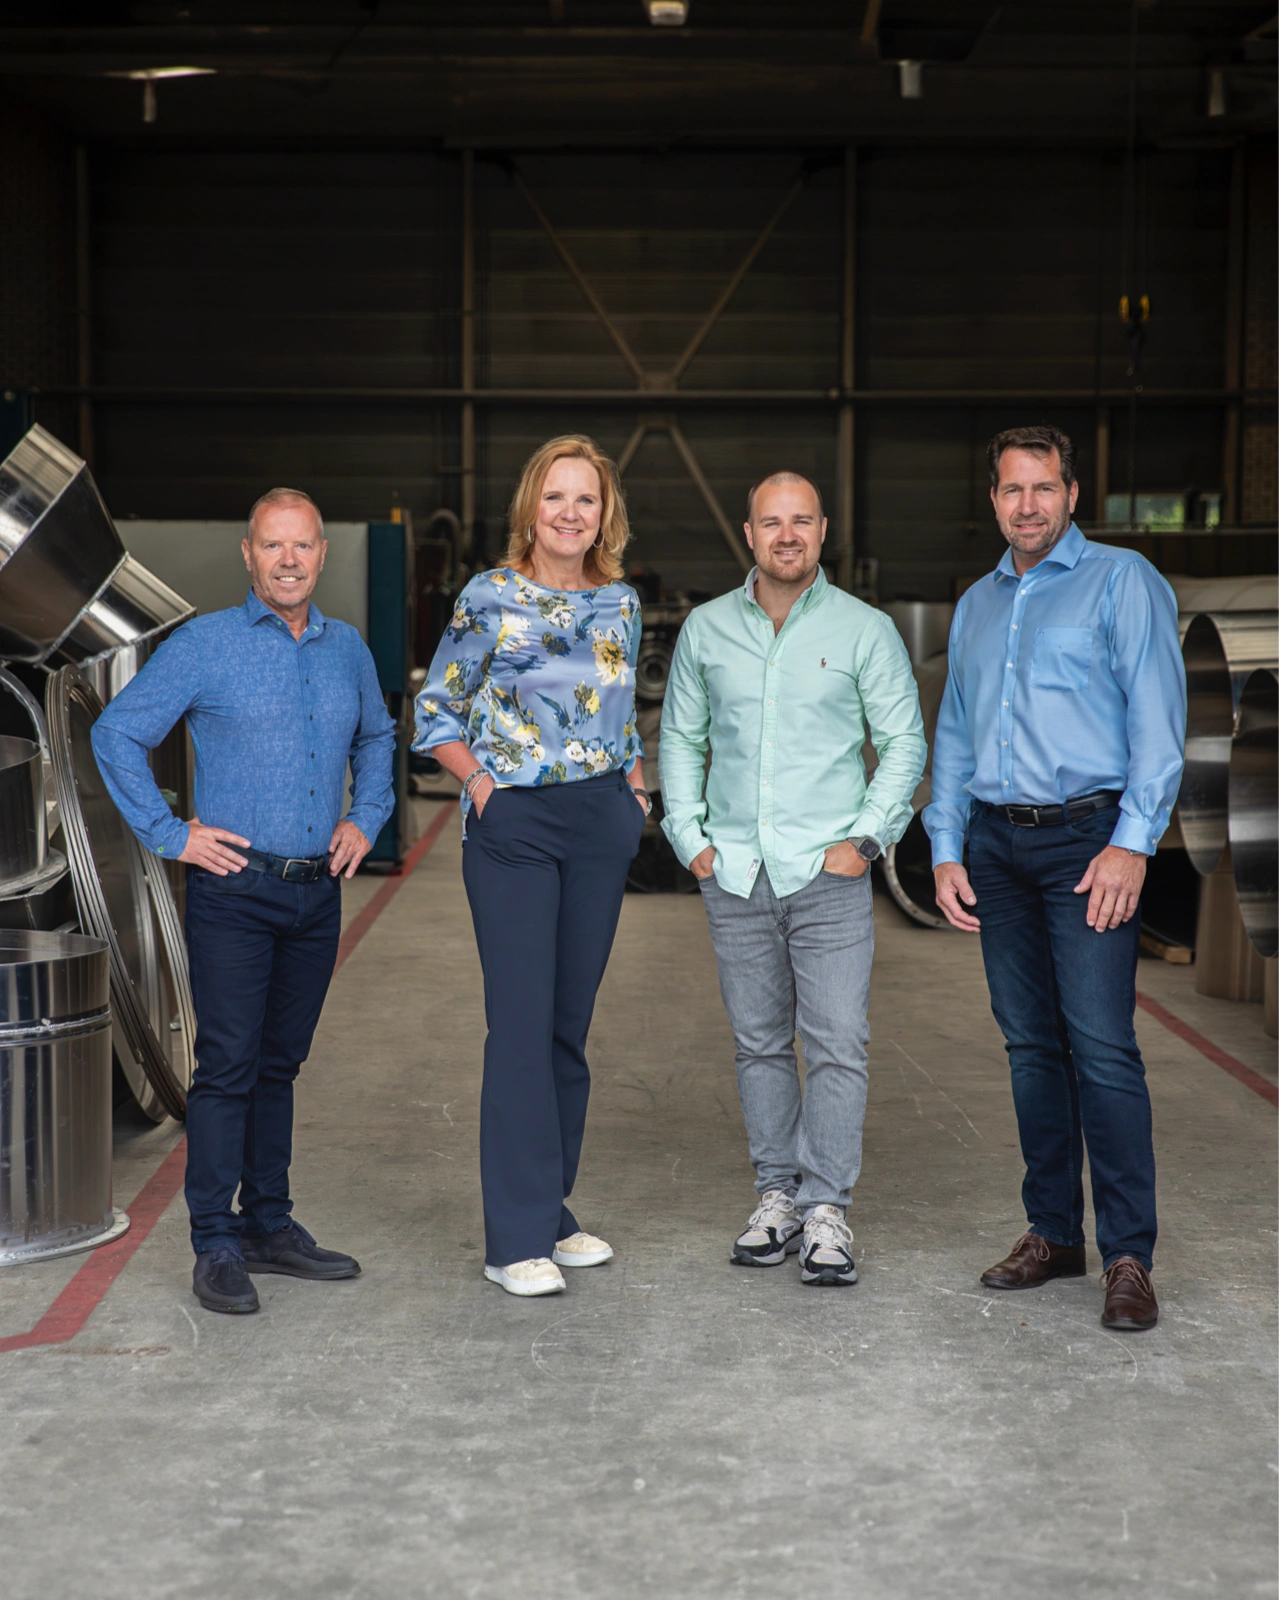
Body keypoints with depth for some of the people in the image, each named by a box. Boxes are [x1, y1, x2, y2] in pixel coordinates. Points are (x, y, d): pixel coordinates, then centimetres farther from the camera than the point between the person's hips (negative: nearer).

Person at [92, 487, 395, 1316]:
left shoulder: (348, 648, 10)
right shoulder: (206, 644, -4)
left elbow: (378, 738, 28)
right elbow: (117, 734, -2)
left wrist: (366, 820, 14)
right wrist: (170, 835, -5)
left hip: (318, 891, 5)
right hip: (235, 886, -5)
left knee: (280, 1063, 12)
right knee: (229, 1066, -6)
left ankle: (270, 1224, 21)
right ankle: (217, 1245, 1)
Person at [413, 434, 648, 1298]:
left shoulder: (621, 602, 10)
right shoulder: (491, 598, -3)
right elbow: (436, 712, 2)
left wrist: (637, 786, 8)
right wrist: (482, 783, -9)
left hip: (601, 825, 5)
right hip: (514, 827, -4)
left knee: (570, 1023, 10)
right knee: (522, 1024, -7)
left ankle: (553, 1213, 21)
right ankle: (518, 1240, -1)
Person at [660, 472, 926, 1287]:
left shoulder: (865, 629, 1)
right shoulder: (707, 628, 9)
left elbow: (904, 742, 3)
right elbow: (681, 738, 15)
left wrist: (867, 837, -6)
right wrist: (690, 838, 5)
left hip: (828, 871, -2)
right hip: (735, 874, 3)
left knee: (838, 1043, -6)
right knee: (760, 1043, 9)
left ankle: (827, 1207, 2)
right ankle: (778, 1195, 19)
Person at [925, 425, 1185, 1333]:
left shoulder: (1122, 581, 1)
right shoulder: (976, 605, 20)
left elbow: (1157, 717, -7)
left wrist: (1132, 843, -15)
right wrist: (947, 850, 11)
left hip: (1086, 838, -6)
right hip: (996, 846, 6)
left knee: (1101, 1045, -11)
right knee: (1031, 1044, 8)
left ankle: (1128, 1256, -6)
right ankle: (1053, 1232, 16)